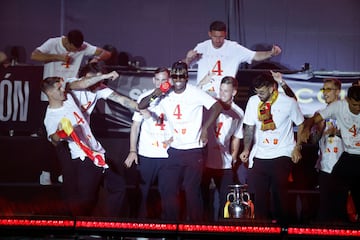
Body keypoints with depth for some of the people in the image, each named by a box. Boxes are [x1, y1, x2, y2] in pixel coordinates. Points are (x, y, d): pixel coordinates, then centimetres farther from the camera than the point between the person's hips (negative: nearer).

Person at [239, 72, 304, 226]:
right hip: (259, 155, 3)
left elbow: (301, 125, 4)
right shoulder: (253, 101, 2)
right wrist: (246, 149, 0)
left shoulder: (289, 102, -6)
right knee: (258, 193, 1)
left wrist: (297, 148, -2)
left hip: (282, 155, -3)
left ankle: (280, 225, 8)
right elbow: (249, 127, 8)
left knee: (279, 193, -5)